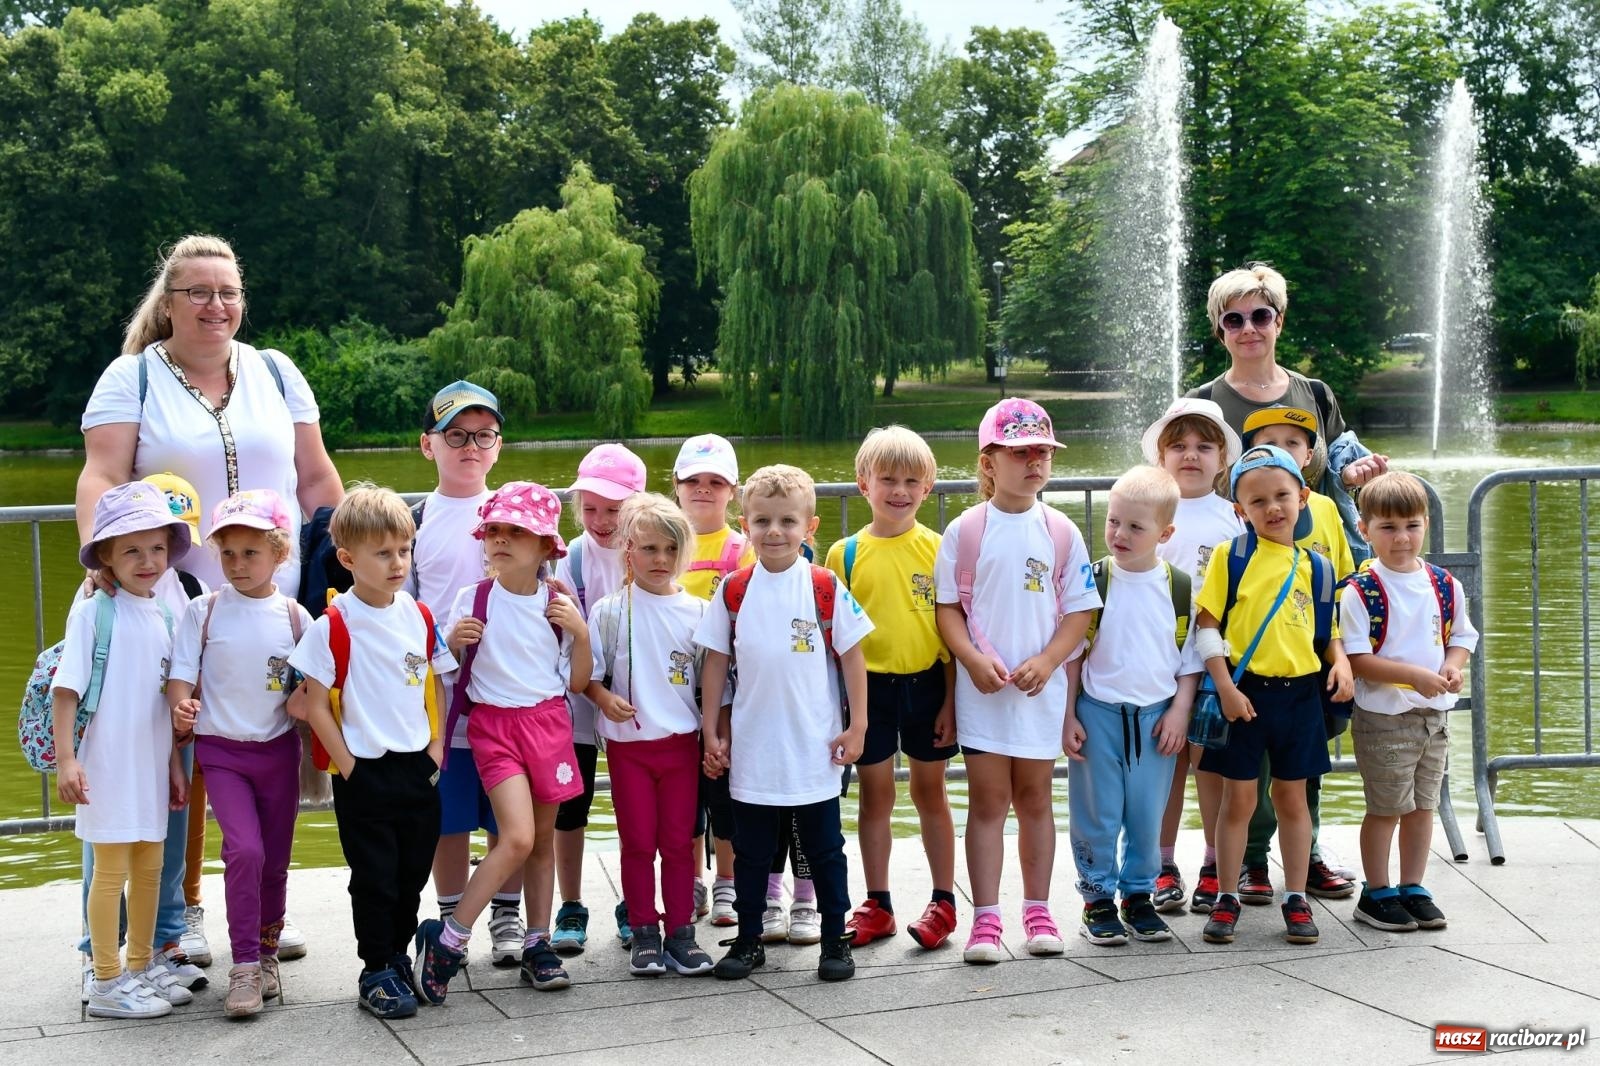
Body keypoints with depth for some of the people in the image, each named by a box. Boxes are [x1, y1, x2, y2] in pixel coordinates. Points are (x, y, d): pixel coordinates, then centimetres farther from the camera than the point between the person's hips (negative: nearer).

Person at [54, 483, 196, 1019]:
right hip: (108, 766, -6)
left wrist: (173, 762, 16)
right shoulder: (93, 612, -11)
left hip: (151, 766, 6)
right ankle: (107, 983, 9)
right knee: (112, 869, 0)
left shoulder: (163, 616, 8)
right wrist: (65, 758, -18)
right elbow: (66, 688, -13)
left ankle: (142, 966, 29)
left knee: (149, 867, 15)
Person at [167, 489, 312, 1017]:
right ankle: (244, 966, -8)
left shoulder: (294, 616, -1)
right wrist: (181, 709, -25)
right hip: (221, 750, -2)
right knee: (244, 849, -17)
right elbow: (182, 675, -6)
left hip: (279, 749, 2)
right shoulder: (203, 612, -3)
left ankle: (266, 950, 30)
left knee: (275, 858, 10)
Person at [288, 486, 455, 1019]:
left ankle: (399, 956, 31)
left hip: (419, 768, 5)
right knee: (374, 878, 3)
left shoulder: (419, 616, 4)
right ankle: (377, 974, 15)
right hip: (365, 771, -5)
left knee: (413, 873, 14)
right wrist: (348, 768, -11)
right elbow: (316, 705, -9)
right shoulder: (333, 626, -12)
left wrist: (437, 746, 4)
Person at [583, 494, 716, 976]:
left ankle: (680, 931, 14)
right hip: (629, 742, -1)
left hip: (681, 741, 1)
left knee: (679, 841, 5)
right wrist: (604, 698, -18)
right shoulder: (609, 611, -2)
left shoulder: (696, 611, 2)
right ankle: (643, 932, 15)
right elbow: (586, 673, 2)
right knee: (638, 841, 5)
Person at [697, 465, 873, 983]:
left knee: (823, 849, 9)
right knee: (751, 851, 12)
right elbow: (716, 662, 5)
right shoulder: (734, 591, 0)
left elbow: (851, 655, -1)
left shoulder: (825, 587, -6)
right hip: (751, 748, 2)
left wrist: (857, 725, -3)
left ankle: (835, 939, 19)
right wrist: (712, 732, 4)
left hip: (814, 747, -2)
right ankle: (748, 940, 23)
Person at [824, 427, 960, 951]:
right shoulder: (845, 553, -1)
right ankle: (877, 905, 20)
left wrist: (950, 700, -4)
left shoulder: (937, 549, -2)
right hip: (869, 688, 1)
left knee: (929, 792, 10)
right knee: (875, 795, 9)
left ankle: (943, 901, 21)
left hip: (926, 685, -1)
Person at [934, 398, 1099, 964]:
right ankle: (985, 919, 6)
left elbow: (1079, 610, 2)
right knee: (987, 799, 2)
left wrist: (1046, 662, -12)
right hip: (982, 686, -1)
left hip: (1041, 686, 1)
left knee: (1034, 796, 10)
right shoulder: (965, 530, -2)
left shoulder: (1060, 531, 1)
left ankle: (1038, 911, 21)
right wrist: (974, 658, -16)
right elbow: (948, 606, -1)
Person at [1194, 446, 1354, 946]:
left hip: (1299, 693, 3)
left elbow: (1328, 627, 14)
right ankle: (1226, 900, 15)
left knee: (1292, 797, 11)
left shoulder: (1314, 566, 6)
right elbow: (1206, 624, -6)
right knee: (1238, 798, 4)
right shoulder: (1231, 556, -4)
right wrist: (1225, 688, -13)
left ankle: (1296, 900, 20)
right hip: (1244, 691, -3)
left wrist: (1341, 661, -6)